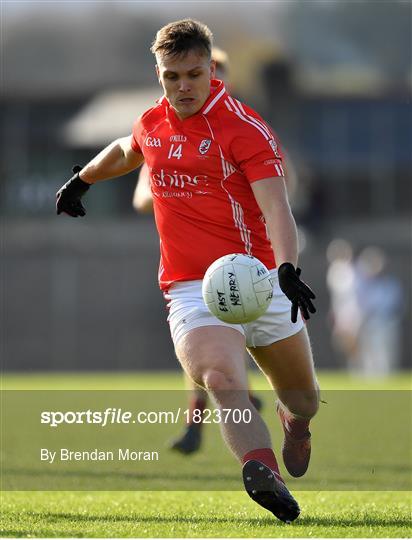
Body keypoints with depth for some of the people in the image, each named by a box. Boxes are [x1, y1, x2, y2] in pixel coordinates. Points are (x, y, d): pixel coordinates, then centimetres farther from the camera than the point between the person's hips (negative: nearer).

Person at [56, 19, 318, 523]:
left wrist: (287, 269, -38)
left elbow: (275, 207, -22)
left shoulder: (245, 130, -10)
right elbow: (126, 150, 33)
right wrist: (82, 179, 45)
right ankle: (261, 471, -46)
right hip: (191, 289, 2)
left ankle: (293, 421, 50)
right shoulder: (152, 124, 6)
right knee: (222, 381, -28)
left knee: (303, 400, 14)